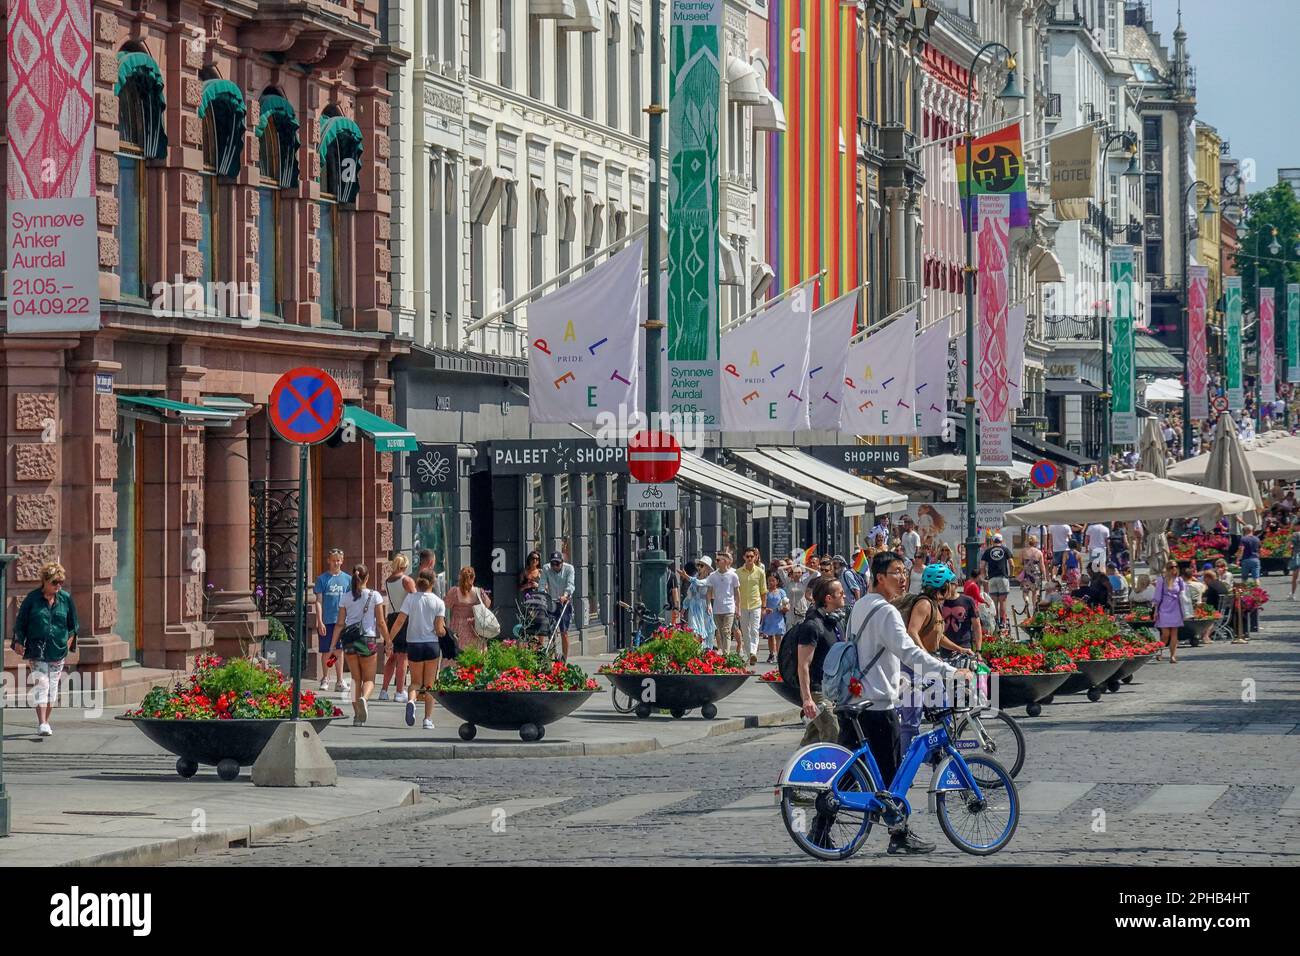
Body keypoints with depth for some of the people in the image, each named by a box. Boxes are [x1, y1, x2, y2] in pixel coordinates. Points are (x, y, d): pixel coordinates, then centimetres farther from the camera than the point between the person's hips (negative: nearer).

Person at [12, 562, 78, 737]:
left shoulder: (66, 599, 5)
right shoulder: (32, 598, -2)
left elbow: (73, 626, 15)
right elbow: (20, 622, 5)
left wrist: (68, 643, 8)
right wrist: (19, 642, -1)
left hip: (58, 651, 3)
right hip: (37, 650, -3)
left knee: (52, 686, 7)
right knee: (41, 684, -13)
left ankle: (45, 721, 20)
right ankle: (42, 723, -19)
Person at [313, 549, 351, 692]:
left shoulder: (347, 579, 7)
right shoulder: (322, 579, 0)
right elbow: (319, 601, -1)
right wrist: (320, 621, -8)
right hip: (326, 621, -1)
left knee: (339, 651, 4)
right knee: (326, 651, 5)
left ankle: (340, 680, 7)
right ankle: (325, 679, 17)